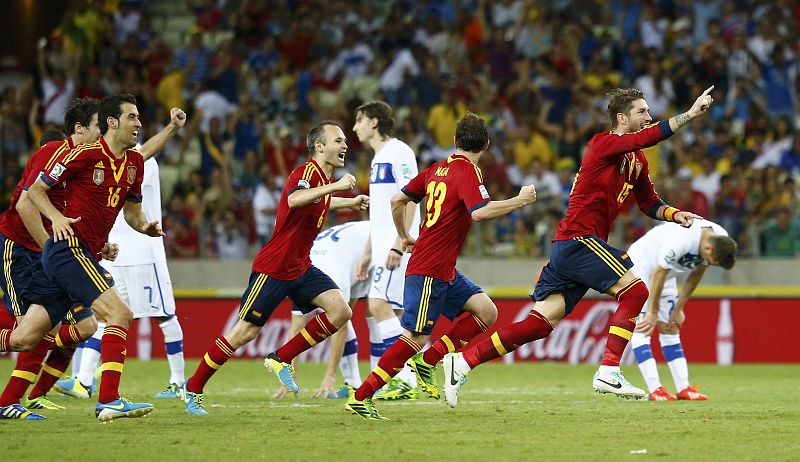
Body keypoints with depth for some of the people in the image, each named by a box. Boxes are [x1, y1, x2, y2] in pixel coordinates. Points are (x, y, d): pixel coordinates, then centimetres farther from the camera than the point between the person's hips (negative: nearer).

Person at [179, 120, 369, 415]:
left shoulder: (323, 178, 10)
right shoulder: (306, 172, -18)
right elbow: (294, 199, -43)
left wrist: (350, 202, 29)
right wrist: (334, 186, -43)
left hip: (301, 268, 8)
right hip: (273, 268, -8)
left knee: (340, 311, -9)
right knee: (245, 332, -5)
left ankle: (282, 358, 4)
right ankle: (193, 389, 10)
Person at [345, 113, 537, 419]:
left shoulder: (437, 169, 13)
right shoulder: (468, 172, -12)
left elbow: (397, 201, 17)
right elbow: (480, 212, -29)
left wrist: (404, 237, 29)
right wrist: (520, 201, -18)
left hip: (445, 272, 9)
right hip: (429, 271, -9)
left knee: (486, 312, 3)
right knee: (416, 338, -9)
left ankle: (426, 362, 3)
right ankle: (359, 398, -6)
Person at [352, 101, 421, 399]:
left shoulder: (398, 152, -8)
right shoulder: (378, 159, 21)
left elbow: (410, 200, -16)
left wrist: (397, 245, -22)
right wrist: (368, 252, 23)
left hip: (397, 244, -10)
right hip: (383, 246, 10)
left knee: (380, 304, -18)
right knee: (380, 310, 6)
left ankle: (407, 381, -19)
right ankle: (380, 382, 7)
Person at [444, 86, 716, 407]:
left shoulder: (637, 160, 18)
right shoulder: (603, 143, -9)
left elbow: (650, 204, 24)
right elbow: (649, 137, -24)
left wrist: (675, 214, 4)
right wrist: (690, 114, -24)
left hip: (566, 247, 9)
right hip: (579, 240, -9)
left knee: (542, 322, 3)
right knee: (635, 289, -14)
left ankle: (462, 362, 2)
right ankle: (608, 373, -17)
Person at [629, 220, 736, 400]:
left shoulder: (721, 241, -14)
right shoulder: (680, 240, -38)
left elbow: (696, 274, 0)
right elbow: (658, 275, -27)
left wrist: (678, 308, 2)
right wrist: (653, 313, -18)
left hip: (665, 273, 8)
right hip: (640, 265, -8)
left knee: (671, 328, 5)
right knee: (642, 328, -15)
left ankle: (683, 388, 4)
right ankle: (655, 390, -21)